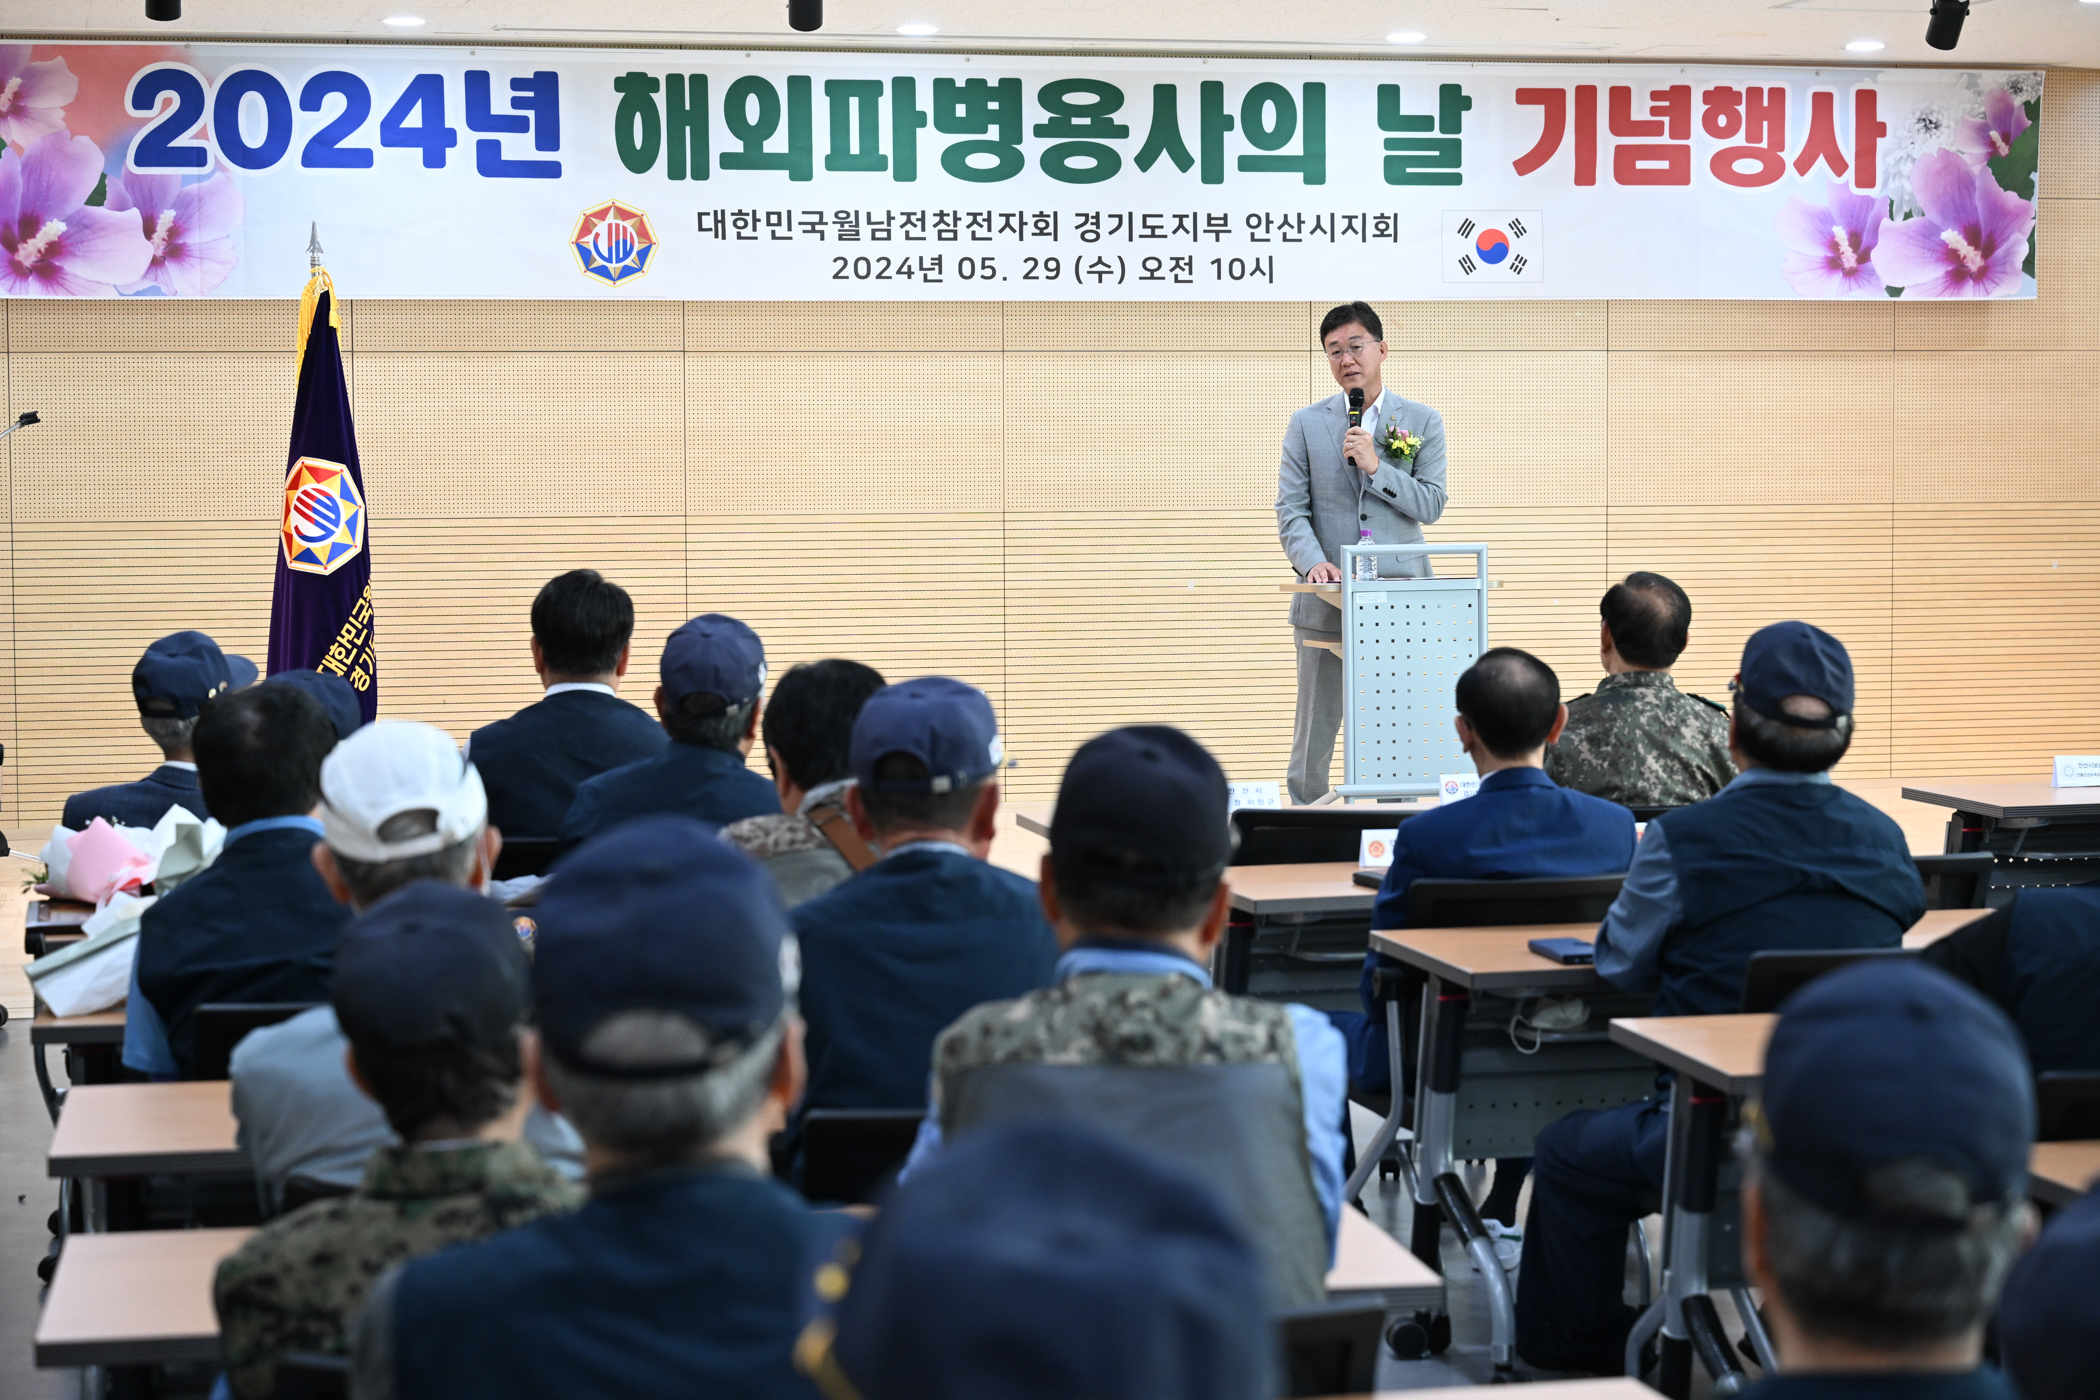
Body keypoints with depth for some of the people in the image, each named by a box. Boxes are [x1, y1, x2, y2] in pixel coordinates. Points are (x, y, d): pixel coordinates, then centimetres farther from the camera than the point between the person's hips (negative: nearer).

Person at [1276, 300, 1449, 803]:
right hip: (1326, 599, 0)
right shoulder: (1306, 424, 8)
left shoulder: (1423, 422, 8)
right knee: (1314, 733, 2)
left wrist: (1375, 466, -11)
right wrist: (1313, 561, -15)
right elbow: (1291, 509, 2)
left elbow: (1431, 506, 0)